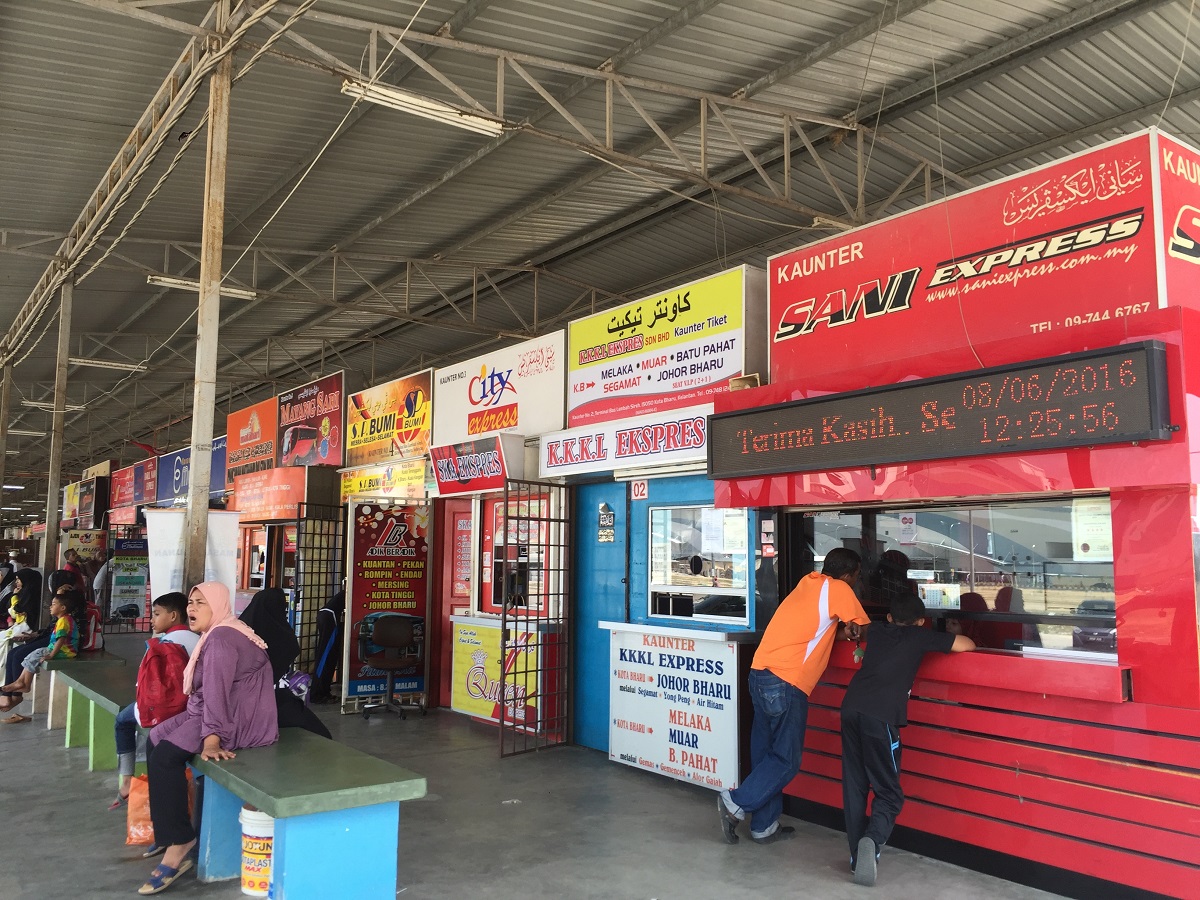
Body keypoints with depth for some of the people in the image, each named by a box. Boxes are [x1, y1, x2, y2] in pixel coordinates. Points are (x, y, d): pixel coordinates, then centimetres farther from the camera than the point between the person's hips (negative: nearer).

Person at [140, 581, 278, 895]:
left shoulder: (221, 637, -17)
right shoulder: (216, 634, 16)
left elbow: (217, 690, -26)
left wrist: (211, 738, -32)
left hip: (240, 719, -11)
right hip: (222, 713, 11)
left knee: (165, 756, -21)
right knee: (155, 741, 10)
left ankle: (179, 844, -13)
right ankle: (168, 830, 15)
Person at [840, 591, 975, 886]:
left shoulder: (877, 631, 25)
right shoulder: (920, 636, 13)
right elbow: (968, 645, 18)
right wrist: (949, 636, 37)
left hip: (851, 708, 4)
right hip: (881, 716, -4)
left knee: (854, 786, 13)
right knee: (889, 791, 5)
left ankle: (857, 856, 12)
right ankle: (872, 840, -20)